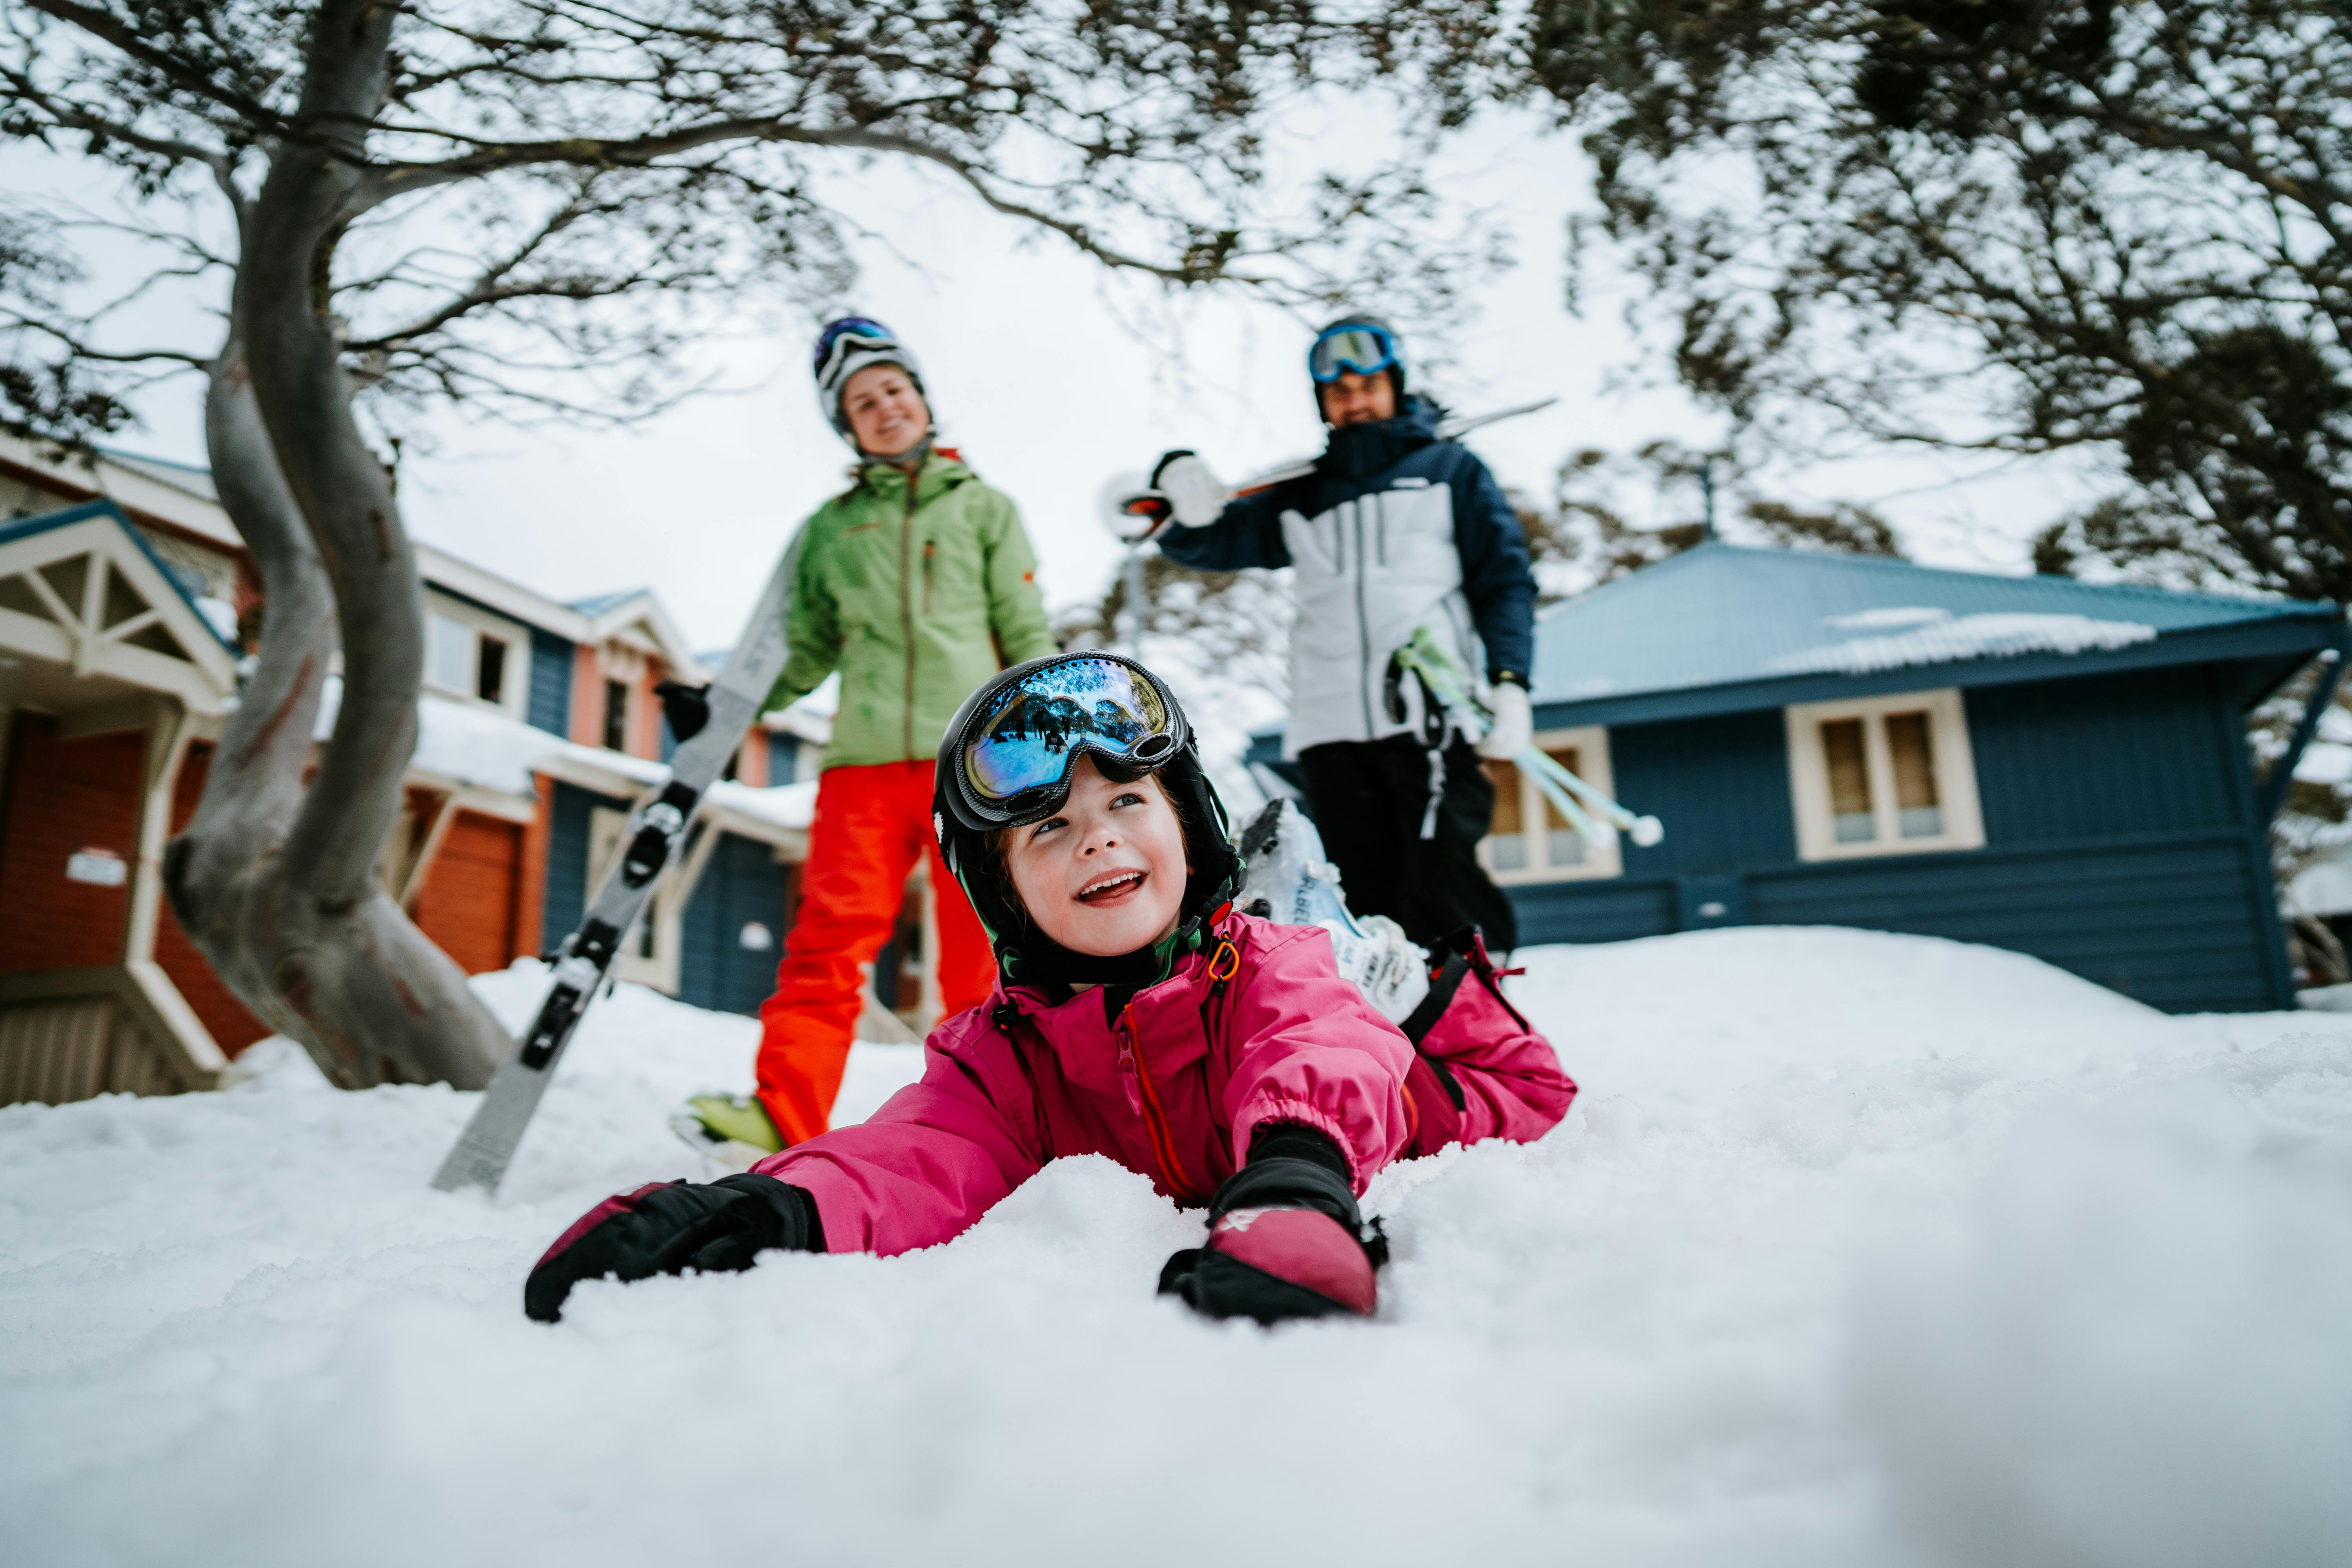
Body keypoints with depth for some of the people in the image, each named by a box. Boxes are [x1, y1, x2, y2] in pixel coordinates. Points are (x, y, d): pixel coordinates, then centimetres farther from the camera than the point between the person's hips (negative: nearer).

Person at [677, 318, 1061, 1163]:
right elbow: (807, 650, 20)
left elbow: (1027, 636, 10)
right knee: (831, 935, -9)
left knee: (979, 951, 0)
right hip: (865, 759, 1)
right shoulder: (830, 528, 18)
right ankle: (783, 1114, -11)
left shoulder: (982, 507, 14)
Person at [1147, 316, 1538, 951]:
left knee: (1441, 900, -13)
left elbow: (1504, 577, 10)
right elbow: (1209, 541, 23)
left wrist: (1509, 680, -6)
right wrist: (1184, 500, -2)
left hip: (1431, 715, -3)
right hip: (1332, 729, 3)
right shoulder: (1301, 498, 23)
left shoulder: (1451, 470, 17)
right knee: (1367, 909, 1)